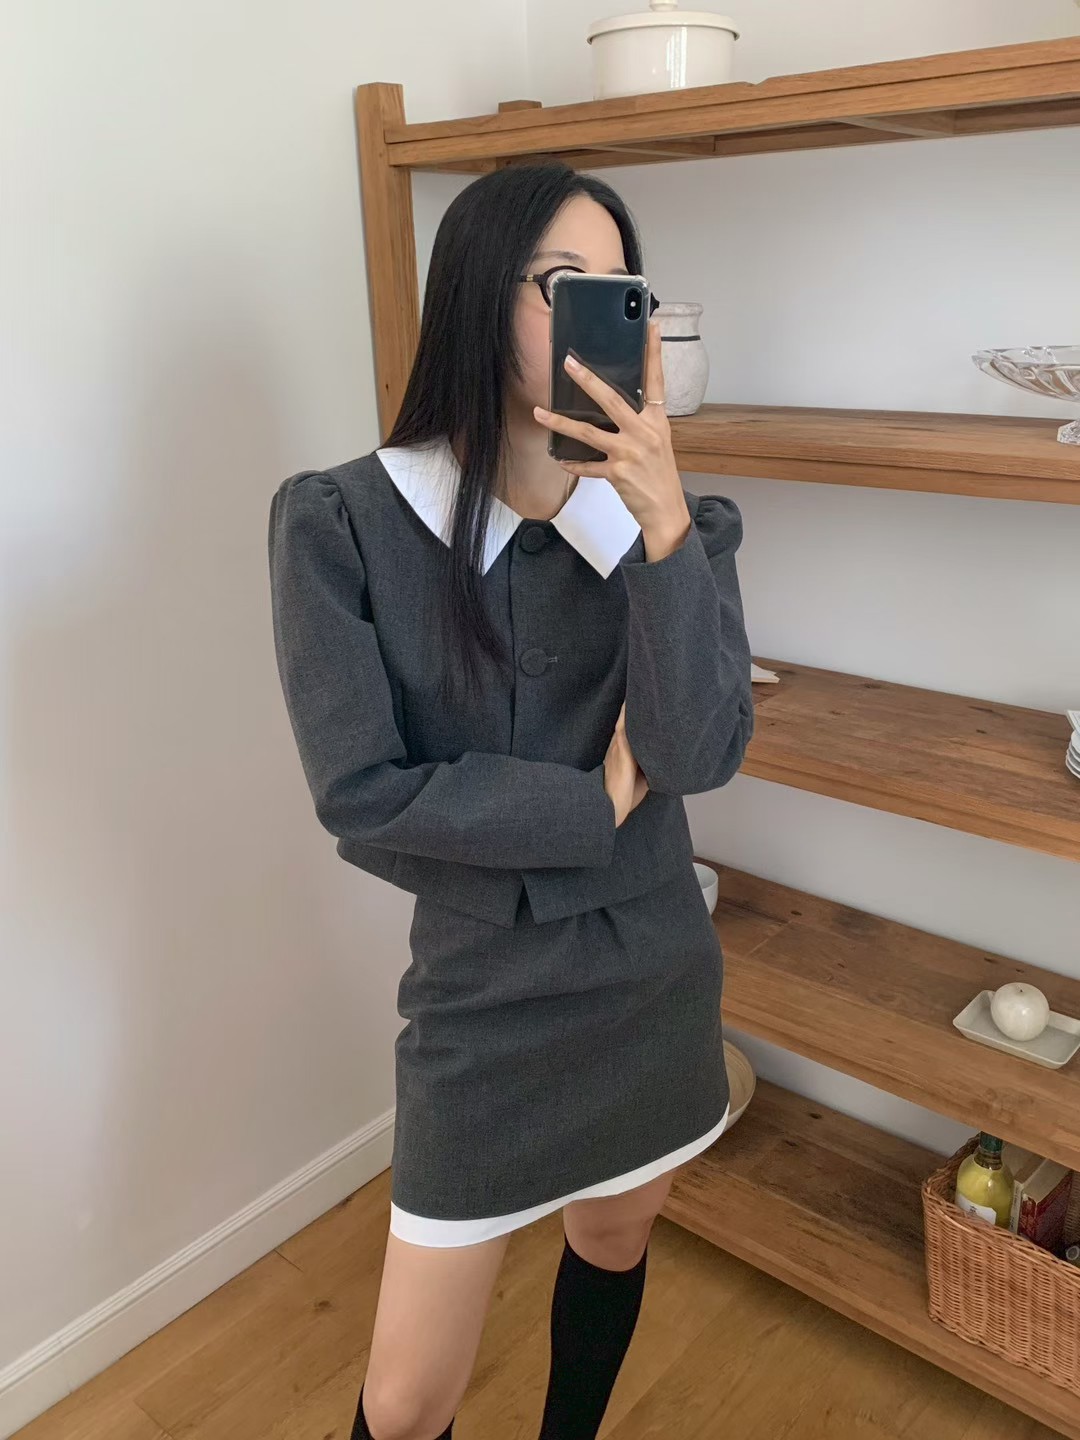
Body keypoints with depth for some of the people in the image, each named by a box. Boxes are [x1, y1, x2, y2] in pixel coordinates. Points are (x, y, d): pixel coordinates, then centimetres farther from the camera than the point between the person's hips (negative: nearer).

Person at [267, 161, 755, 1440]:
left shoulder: (676, 519, -5)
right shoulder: (341, 522, -13)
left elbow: (700, 753, -17)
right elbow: (362, 797, -17)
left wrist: (662, 520, -27)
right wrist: (598, 804, -13)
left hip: (657, 979, 3)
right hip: (482, 997, -3)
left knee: (611, 1247, 26)